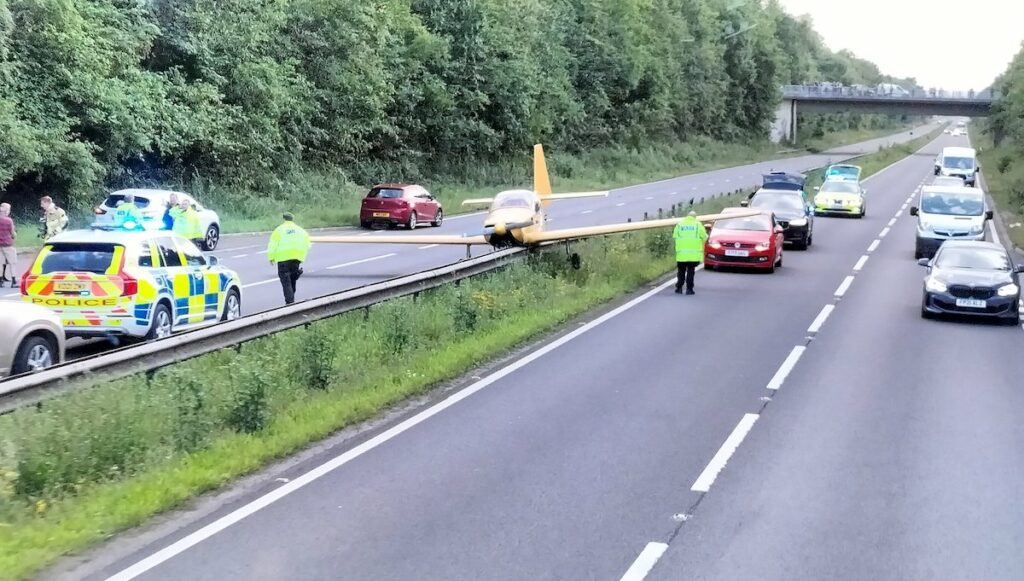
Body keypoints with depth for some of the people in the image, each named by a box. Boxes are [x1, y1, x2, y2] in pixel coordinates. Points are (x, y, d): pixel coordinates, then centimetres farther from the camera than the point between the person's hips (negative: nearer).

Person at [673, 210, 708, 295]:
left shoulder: (679, 224, 5)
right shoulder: (698, 224, -1)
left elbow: (674, 236, 7)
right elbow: (704, 237, 1)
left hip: (681, 253, 2)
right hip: (694, 253, -2)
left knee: (681, 271, 11)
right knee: (690, 271, 3)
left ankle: (679, 288, 10)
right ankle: (689, 289, 1)